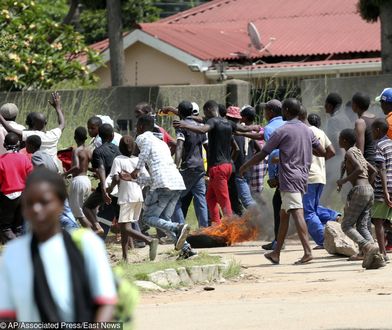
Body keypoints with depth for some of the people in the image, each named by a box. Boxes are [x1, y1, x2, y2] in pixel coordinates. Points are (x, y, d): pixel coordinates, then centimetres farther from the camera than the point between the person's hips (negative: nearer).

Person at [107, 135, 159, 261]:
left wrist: (110, 188, 1)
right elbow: (148, 178, 6)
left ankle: (150, 240, -34)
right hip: (139, 197, 7)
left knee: (126, 228, -12)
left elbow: (116, 179, -17)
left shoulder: (118, 160, -6)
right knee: (124, 227, 18)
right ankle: (125, 257, 19)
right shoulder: (138, 160, 10)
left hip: (126, 198, -7)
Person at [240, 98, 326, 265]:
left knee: (297, 213, -16)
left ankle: (307, 251, -27)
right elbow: (322, 151, 17)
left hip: (289, 178, -8)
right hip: (302, 176, 8)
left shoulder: (282, 131, -8)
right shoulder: (307, 130, 12)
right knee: (283, 215, 15)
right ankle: (276, 253, 19)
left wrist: (245, 166, 9)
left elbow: (263, 154, -4)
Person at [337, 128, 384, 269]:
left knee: (347, 226, -5)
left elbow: (359, 169, -20)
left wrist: (344, 180, -11)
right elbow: (373, 171, 27)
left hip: (359, 190, -9)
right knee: (362, 226, 4)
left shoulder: (349, 153, -4)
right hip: (369, 190, 9)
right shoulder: (358, 153, 22)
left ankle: (367, 247, -27)